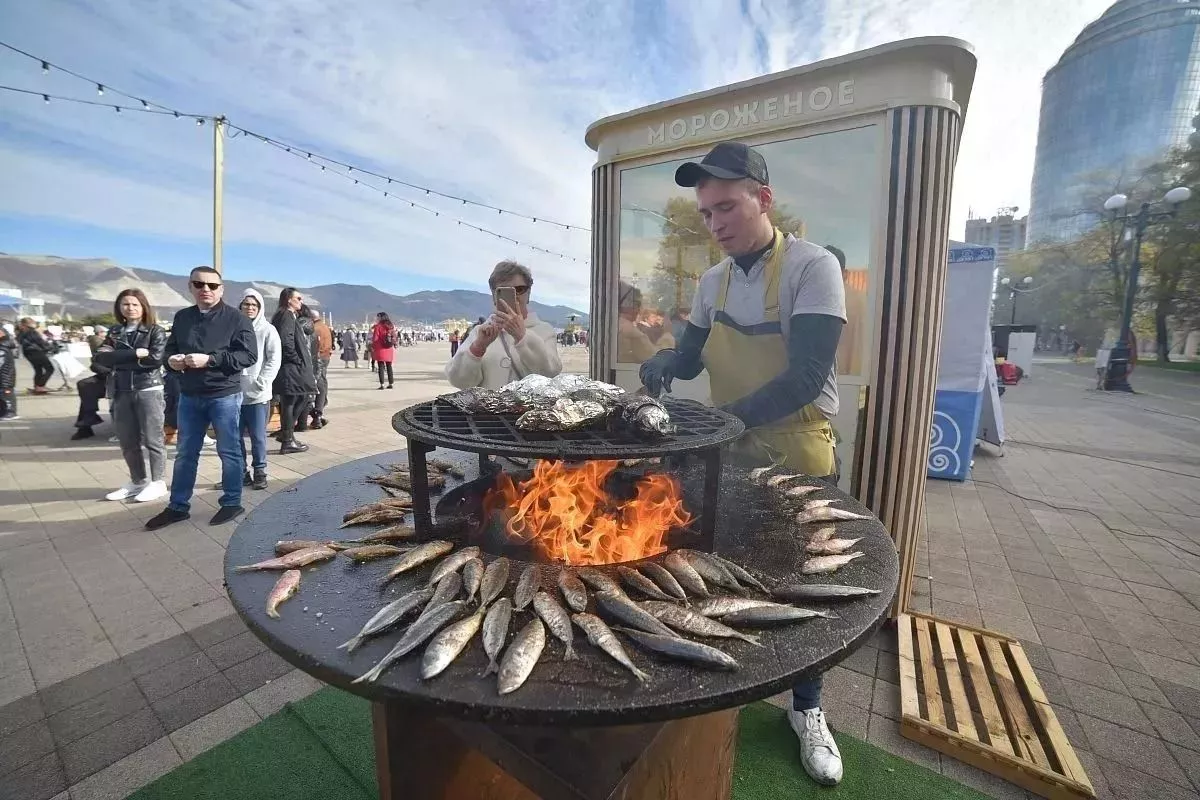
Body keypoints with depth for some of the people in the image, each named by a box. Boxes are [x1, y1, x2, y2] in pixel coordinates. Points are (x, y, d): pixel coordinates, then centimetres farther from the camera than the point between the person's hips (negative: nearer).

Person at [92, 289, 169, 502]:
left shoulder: (155, 331, -1)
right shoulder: (114, 332, 13)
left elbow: (156, 359, -14)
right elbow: (99, 357, 1)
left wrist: (118, 358, -7)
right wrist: (135, 354, -14)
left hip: (148, 390, -5)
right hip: (121, 392, 5)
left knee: (152, 439, -1)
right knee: (127, 442, 10)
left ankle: (158, 482, 9)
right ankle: (137, 482, 21)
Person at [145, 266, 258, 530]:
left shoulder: (235, 318, -8)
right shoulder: (182, 317, 10)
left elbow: (249, 355, -16)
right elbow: (170, 348, 20)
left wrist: (210, 359, -23)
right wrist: (171, 359, -4)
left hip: (225, 396, -6)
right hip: (189, 397, 6)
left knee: (228, 452, 5)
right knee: (185, 454, 14)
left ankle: (231, 503, 18)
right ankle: (178, 506, 27)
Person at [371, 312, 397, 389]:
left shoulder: (378, 326, -8)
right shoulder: (391, 326, 6)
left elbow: (375, 339, -9)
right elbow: (394, 338, 9)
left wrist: (373, 347, 2)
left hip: (380, 350, -5)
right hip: (389, 350, 5)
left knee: (381, 367, -1)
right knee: (389, 367, 12)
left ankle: (381, 384, -3)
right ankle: (390, 384, 14)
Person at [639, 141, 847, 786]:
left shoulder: (813, 267, -15)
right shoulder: (712, 282, 3)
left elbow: (806, 378, -24)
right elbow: (691, 356, 8)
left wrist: (725, 418, -31)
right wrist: (658, 366, -14)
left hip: (798, 456, -4)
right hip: (731, 454, 5)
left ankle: (806, 709, 38)